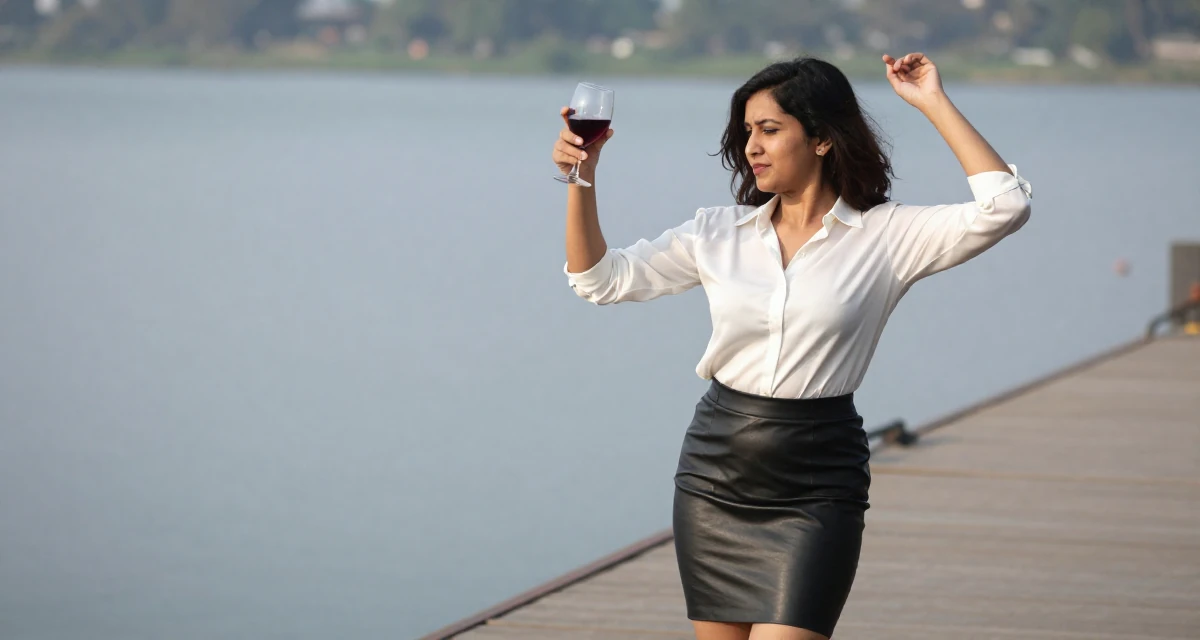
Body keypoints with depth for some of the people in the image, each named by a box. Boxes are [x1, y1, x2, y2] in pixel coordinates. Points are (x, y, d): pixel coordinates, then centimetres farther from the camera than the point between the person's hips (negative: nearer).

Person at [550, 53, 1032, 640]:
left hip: (815, 493, -4)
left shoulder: (886, 236, -3)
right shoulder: (719, 233, 7)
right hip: (716, 476, 4)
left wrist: (934, 104, -13)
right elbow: (600, 278, 9)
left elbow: (1004, 206, -15)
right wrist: (582, 178, -4)